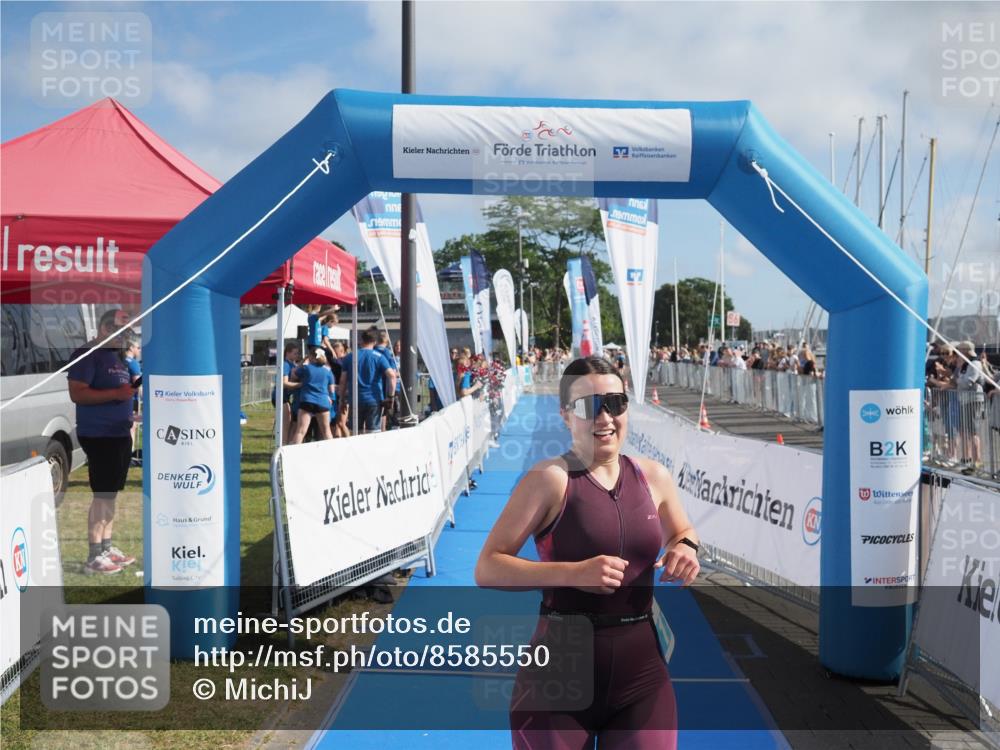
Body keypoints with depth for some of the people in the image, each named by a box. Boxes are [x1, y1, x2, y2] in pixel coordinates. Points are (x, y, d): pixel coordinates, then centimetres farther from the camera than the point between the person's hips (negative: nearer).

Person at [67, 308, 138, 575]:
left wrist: (133, 387, 9)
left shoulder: (118, 356, 15)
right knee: (103, 494, -7)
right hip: (99, 435, -9)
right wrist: (116, 394, -25)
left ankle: (107, 548, 22)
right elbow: (77, 394, -19)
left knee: (111, 493, 13)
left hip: (120, 434, 9)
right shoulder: (87, 355, -11)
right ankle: (94, 558, -1)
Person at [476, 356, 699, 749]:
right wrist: (573, 573, -25)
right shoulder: (549, 479, -12)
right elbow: (487, 569, -15)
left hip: (641, 668, 4)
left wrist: (685, 550, -1)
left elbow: (682, 533, 23)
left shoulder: (653, 476, 3)